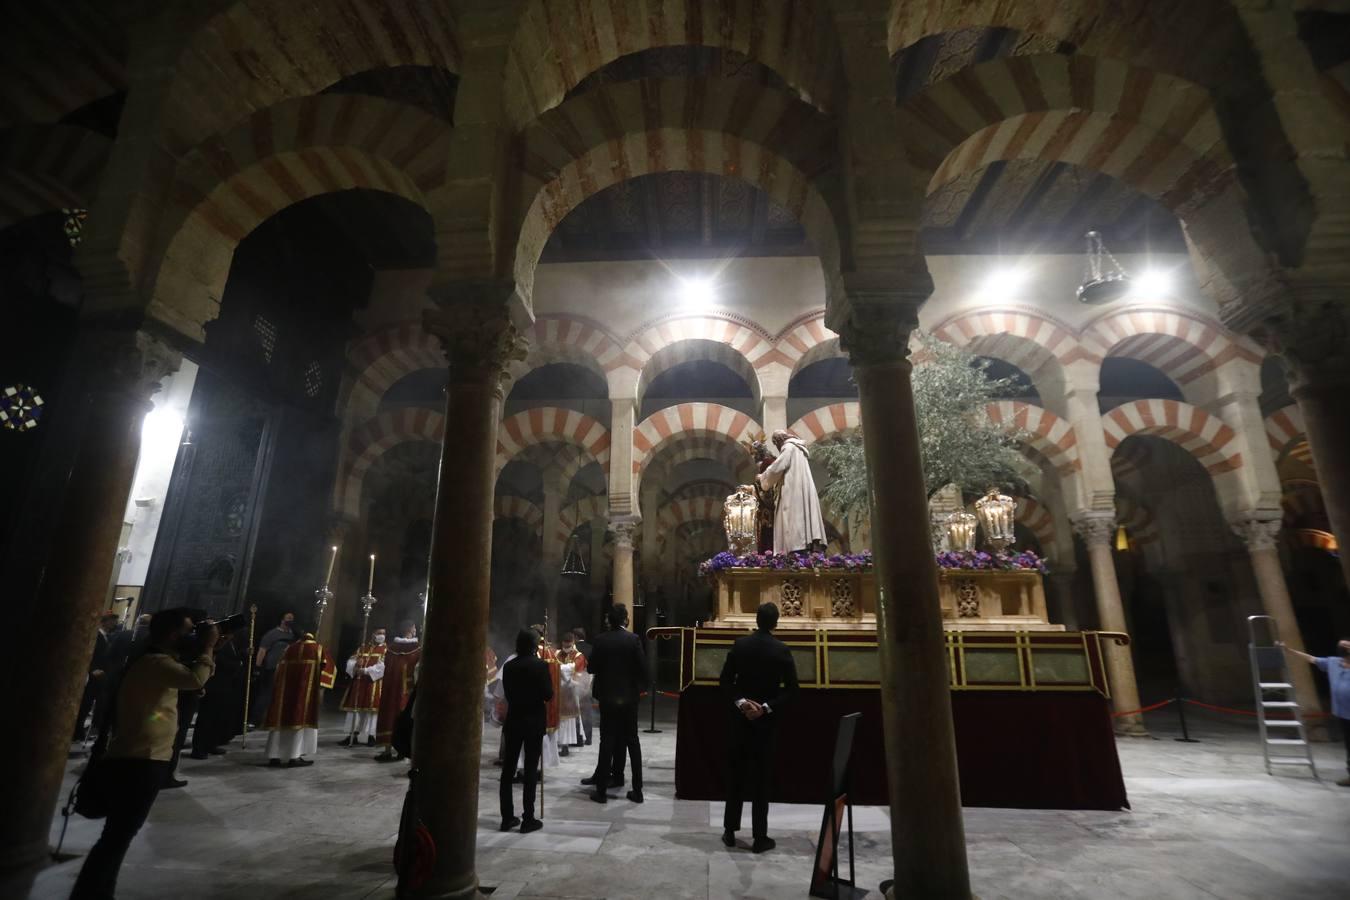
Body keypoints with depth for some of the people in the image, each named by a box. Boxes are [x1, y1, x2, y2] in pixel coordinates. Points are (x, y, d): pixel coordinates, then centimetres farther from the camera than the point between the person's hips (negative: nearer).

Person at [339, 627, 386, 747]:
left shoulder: (386, 649, 2)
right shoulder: (362, 648, 15)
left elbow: (382, 666, -13)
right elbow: (351, 661, 7)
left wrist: (365, 671, -21)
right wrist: (355, 666, -16)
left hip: (374, 684, -4)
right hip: (358, 682, 4)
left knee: (371, 709, -4)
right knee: (355, 707, 6)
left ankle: (371, 736, 4)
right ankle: (352, 736, 16)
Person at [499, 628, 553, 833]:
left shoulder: (508, 666, 0)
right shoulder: (540, 665, -13)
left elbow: (507, 693, 7)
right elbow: (548, 695, -12)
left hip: (513, 720, 4)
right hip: (534, 722, -4)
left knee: (508, 769, 11)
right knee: (530, 770, 3)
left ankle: (507, 817, 17)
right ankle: (528, 819, 6)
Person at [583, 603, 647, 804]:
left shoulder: (601, 640, -6)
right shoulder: (633, 639, -8)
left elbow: (591, 667, -3)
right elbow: (643, 667, -10)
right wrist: (639, 686, 7)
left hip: (607, 696, 0)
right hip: (629, 696, 0)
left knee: (607, 741, 8)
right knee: (632, 741, 10)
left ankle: (601, 790, 11)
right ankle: (637, 790, 13)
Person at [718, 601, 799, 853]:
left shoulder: (740, 644, -5)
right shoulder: (782, 650, -10)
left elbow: (725, 680, -7)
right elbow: (791, 689, -11)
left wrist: (741, 702, -10)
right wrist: (767, 707, -14)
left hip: (740, 717, 2)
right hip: (766, 720, -2)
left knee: (736, 775, 14)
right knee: (762, 778, 8)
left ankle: (730, 831, 21)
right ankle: (760, 837, 13)